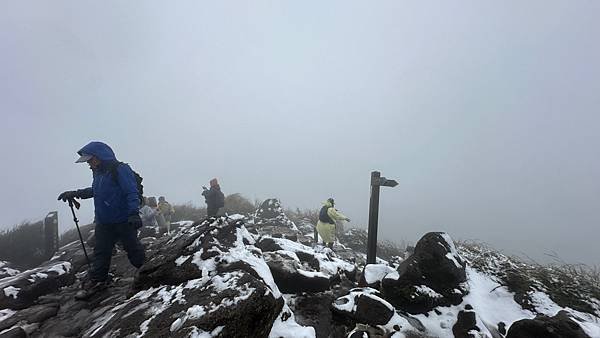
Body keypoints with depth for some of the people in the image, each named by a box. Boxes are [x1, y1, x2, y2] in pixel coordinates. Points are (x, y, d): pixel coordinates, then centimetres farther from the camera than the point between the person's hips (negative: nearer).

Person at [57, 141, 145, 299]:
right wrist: (75, 194, 24)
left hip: (123, 220, -8)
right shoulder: (97, 172, 11)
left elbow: (132, 192, -23)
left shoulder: (120, 169, -16)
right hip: (103, 222, 8)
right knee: (100, 252, 11)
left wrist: (134, 213, -31)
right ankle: (97, 281, 23)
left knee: (133, 249, 4)